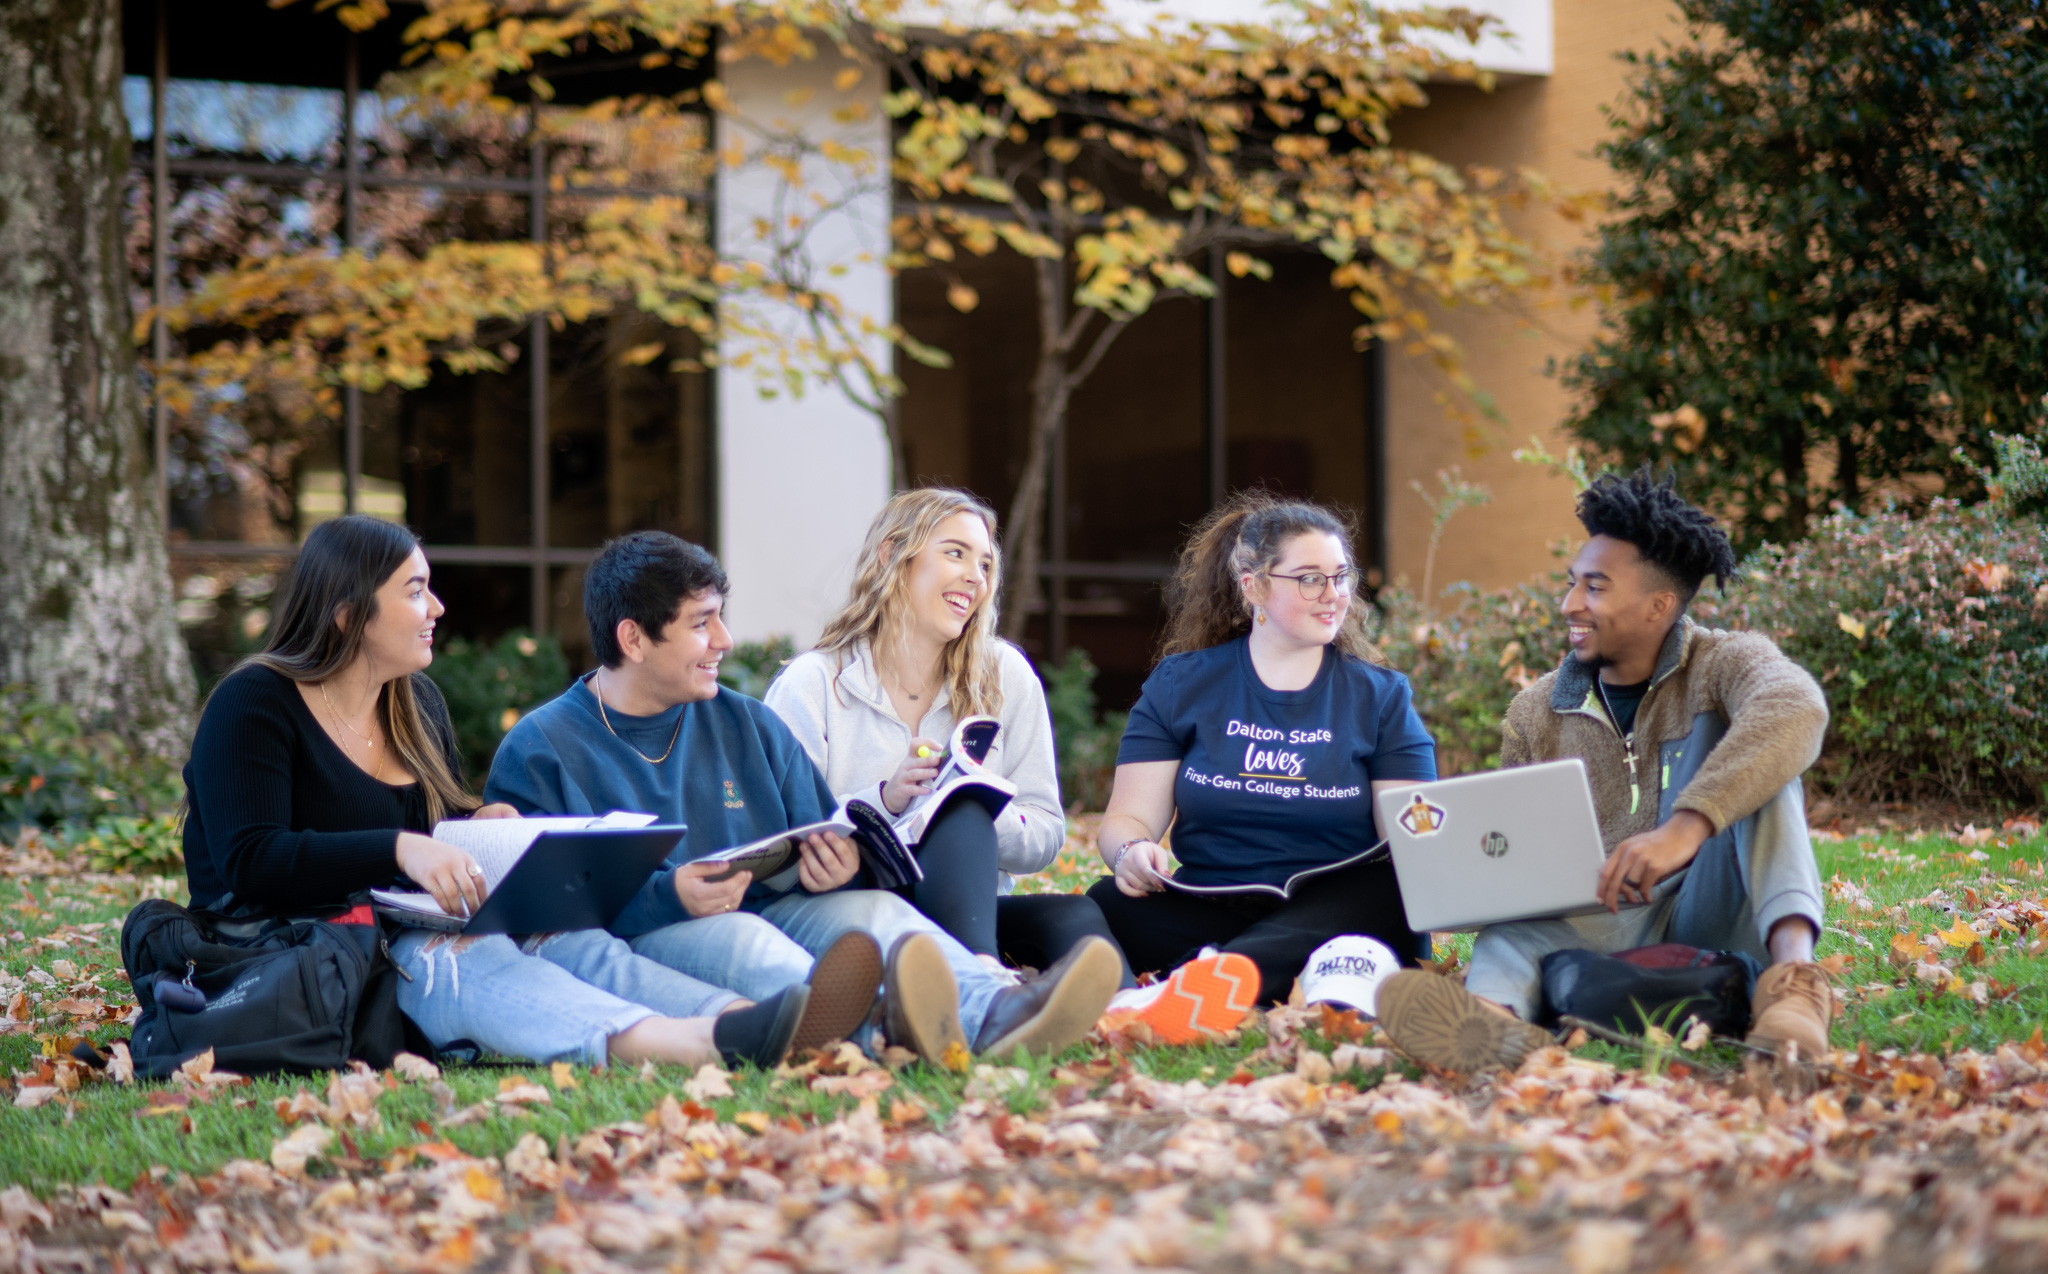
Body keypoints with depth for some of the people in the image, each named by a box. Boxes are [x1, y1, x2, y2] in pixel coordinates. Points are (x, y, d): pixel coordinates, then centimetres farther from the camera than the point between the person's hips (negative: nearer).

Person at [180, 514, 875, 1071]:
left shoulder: (416, 701, 20)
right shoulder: (253, 705, -5)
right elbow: (251, 864, -18)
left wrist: (477, 827, 3)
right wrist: (400, 849, -28)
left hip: (407, 931, 7)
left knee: (565, 939, -25)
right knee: (463, 957, -37)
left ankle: (742, 1025, -55)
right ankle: (681, 1043, -65)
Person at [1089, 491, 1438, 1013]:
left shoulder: (1380, 695, 12)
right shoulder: (1180, 685, 13)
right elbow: (1129, 819, 7)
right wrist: (1130, 851, -18)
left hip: (1334, 915, 0)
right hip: (1205, 918, 0)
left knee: (1386, 892, -34)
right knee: (1113, 902, -29)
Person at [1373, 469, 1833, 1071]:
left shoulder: (1724, 662, -3)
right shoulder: (1535, 715, 11)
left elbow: (1797, 709, -29)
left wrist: (1685, 828, -44)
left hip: (1710, 913, -3)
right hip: (1602, 923, 3)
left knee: (1750, 759, -22)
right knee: (1517, 927, -29)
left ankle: (1794, 963, -47)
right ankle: (1491, 1018, -69)